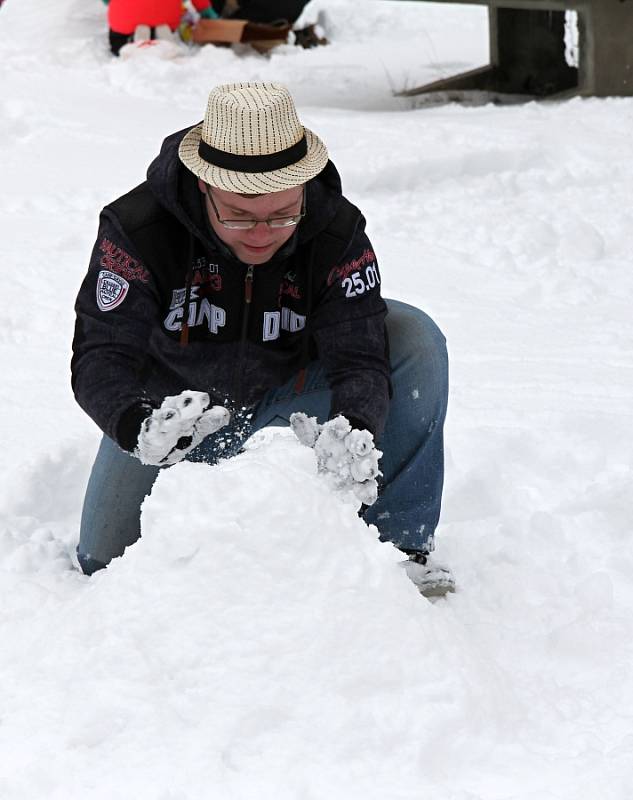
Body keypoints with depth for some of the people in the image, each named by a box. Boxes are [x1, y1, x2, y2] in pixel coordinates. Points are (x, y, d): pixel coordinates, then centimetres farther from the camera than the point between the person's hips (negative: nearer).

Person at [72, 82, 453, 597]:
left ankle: (401, 542, -15)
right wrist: (141, 427, -56)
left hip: (291, 406, 0)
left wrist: (354, 430, -53)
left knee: (415, 340, -24)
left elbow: (359, 359, -29)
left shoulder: (338, 233, -24)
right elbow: (101, 358, -33)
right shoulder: (137, 230, -29)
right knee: (107, 563, -9)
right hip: (171, 406, 0)